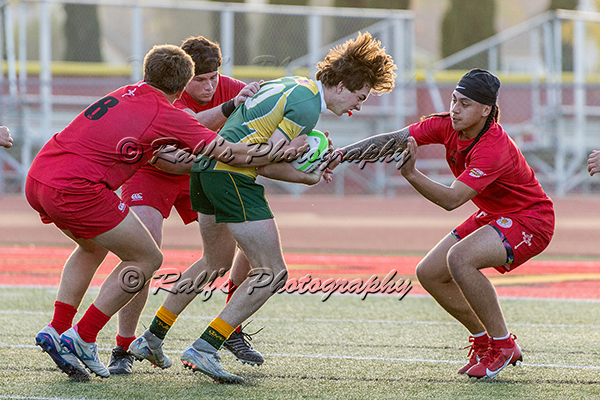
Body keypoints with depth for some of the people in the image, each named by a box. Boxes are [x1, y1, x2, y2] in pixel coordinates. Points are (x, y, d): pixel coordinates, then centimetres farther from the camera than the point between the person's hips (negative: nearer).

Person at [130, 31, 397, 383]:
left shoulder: (290, 84, 18)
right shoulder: (307, 106, -11)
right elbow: (267, 162, -15)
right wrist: (308, 178, 0)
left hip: (206, 166, 10)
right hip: (233, 175, -10)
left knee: (217, 262, 29)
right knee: (272, 273, -7)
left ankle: (152, 339, 33)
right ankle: (204, 349, -12)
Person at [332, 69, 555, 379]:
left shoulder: (493, 148, -32)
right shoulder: (448, 125, -10)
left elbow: (451, 199, -39)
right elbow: (396, 139, -11)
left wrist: (411, 174, -51)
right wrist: (344, 153, -23)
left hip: (530, 219, -9)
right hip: (492, 215, 9)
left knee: (459, 259, -31)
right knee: (429, 273, 2)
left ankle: (503, 345, -16)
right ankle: (483, 341, 19)